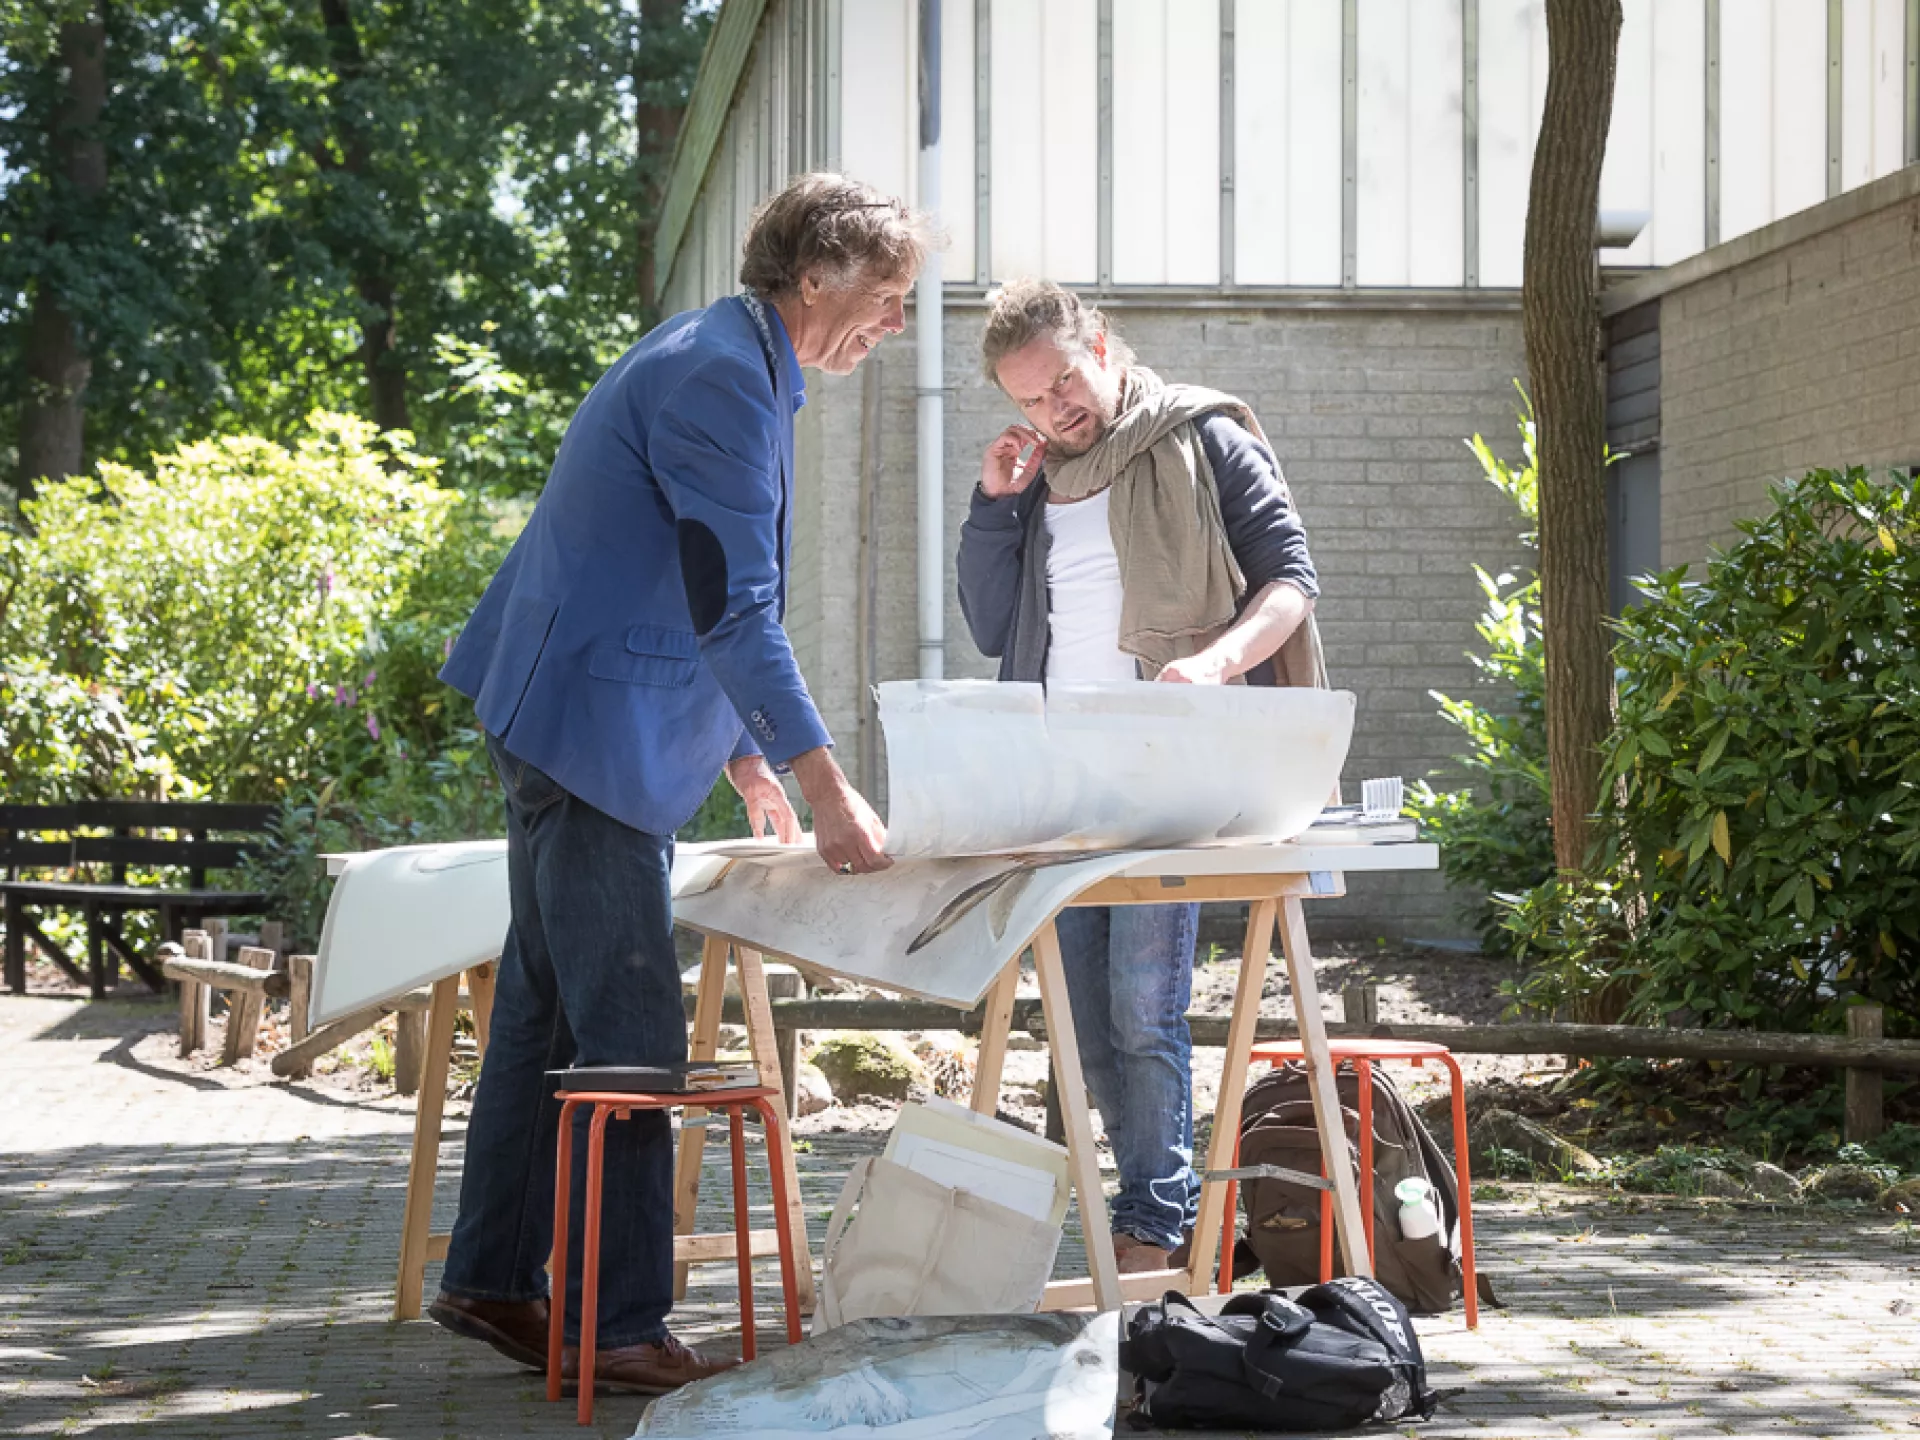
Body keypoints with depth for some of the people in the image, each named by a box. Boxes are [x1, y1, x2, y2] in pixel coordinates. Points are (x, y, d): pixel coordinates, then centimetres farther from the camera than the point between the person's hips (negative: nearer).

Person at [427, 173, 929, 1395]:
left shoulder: (730, 363, 15)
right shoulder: (721, 377, -18)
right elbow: (733, 606, -25)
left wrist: (747, 760, 23)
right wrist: (825, 786, -27)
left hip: (572, 730, 11)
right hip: (593, 730, -11)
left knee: (549, 1009, 15)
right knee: (629, 1037, -8)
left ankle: (494, 1282, 23)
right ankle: (619, 1327, -3)